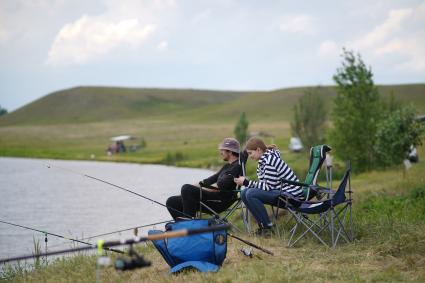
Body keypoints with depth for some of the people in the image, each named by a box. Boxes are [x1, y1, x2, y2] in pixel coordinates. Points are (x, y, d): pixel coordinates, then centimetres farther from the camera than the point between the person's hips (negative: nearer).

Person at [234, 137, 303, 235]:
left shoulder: (270, 160, -18)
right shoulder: (262, 161, 11)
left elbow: (269, 186, -20)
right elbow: (264, 184, 7)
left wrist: (246, 182, -16)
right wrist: (245, 182, -6)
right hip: (280, 191, 10)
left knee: (251, 194, -22)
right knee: (244, 193, 2)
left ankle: (268, 227, -12)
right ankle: (262, 225, 4)